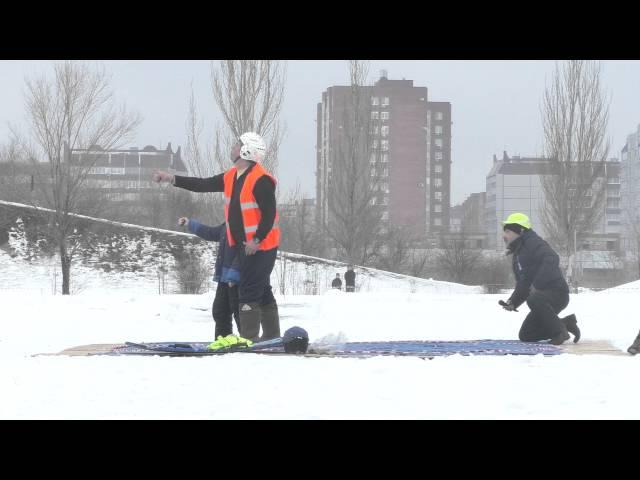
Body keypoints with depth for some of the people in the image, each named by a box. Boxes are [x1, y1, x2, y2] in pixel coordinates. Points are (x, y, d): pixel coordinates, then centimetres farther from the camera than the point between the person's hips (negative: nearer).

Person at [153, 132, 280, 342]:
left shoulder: (261, 180, -19)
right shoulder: (231, 177, 9)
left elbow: (269, 214, -21)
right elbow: (203, 185, 13)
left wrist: (256, 240, -24)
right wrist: (171, 179, 10)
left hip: (260, 246, -9)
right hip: (244, 245, 9)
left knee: (249, 292, -10)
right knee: (261, 291, 15)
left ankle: (249, 338, -9)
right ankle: (271, 335, 23)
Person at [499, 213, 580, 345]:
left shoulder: (533, 243, -12)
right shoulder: (517, 255, 19)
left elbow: (552, 260, -30)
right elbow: (522, 285, 22)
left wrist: (537, 284, -31)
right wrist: (512, 302, 4)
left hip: (557, 294, -10)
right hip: (541, 296, 10)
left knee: (534, 299, -39)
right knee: (525, 336, 2)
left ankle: (560, 331, -20)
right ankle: (566, 323, 13)